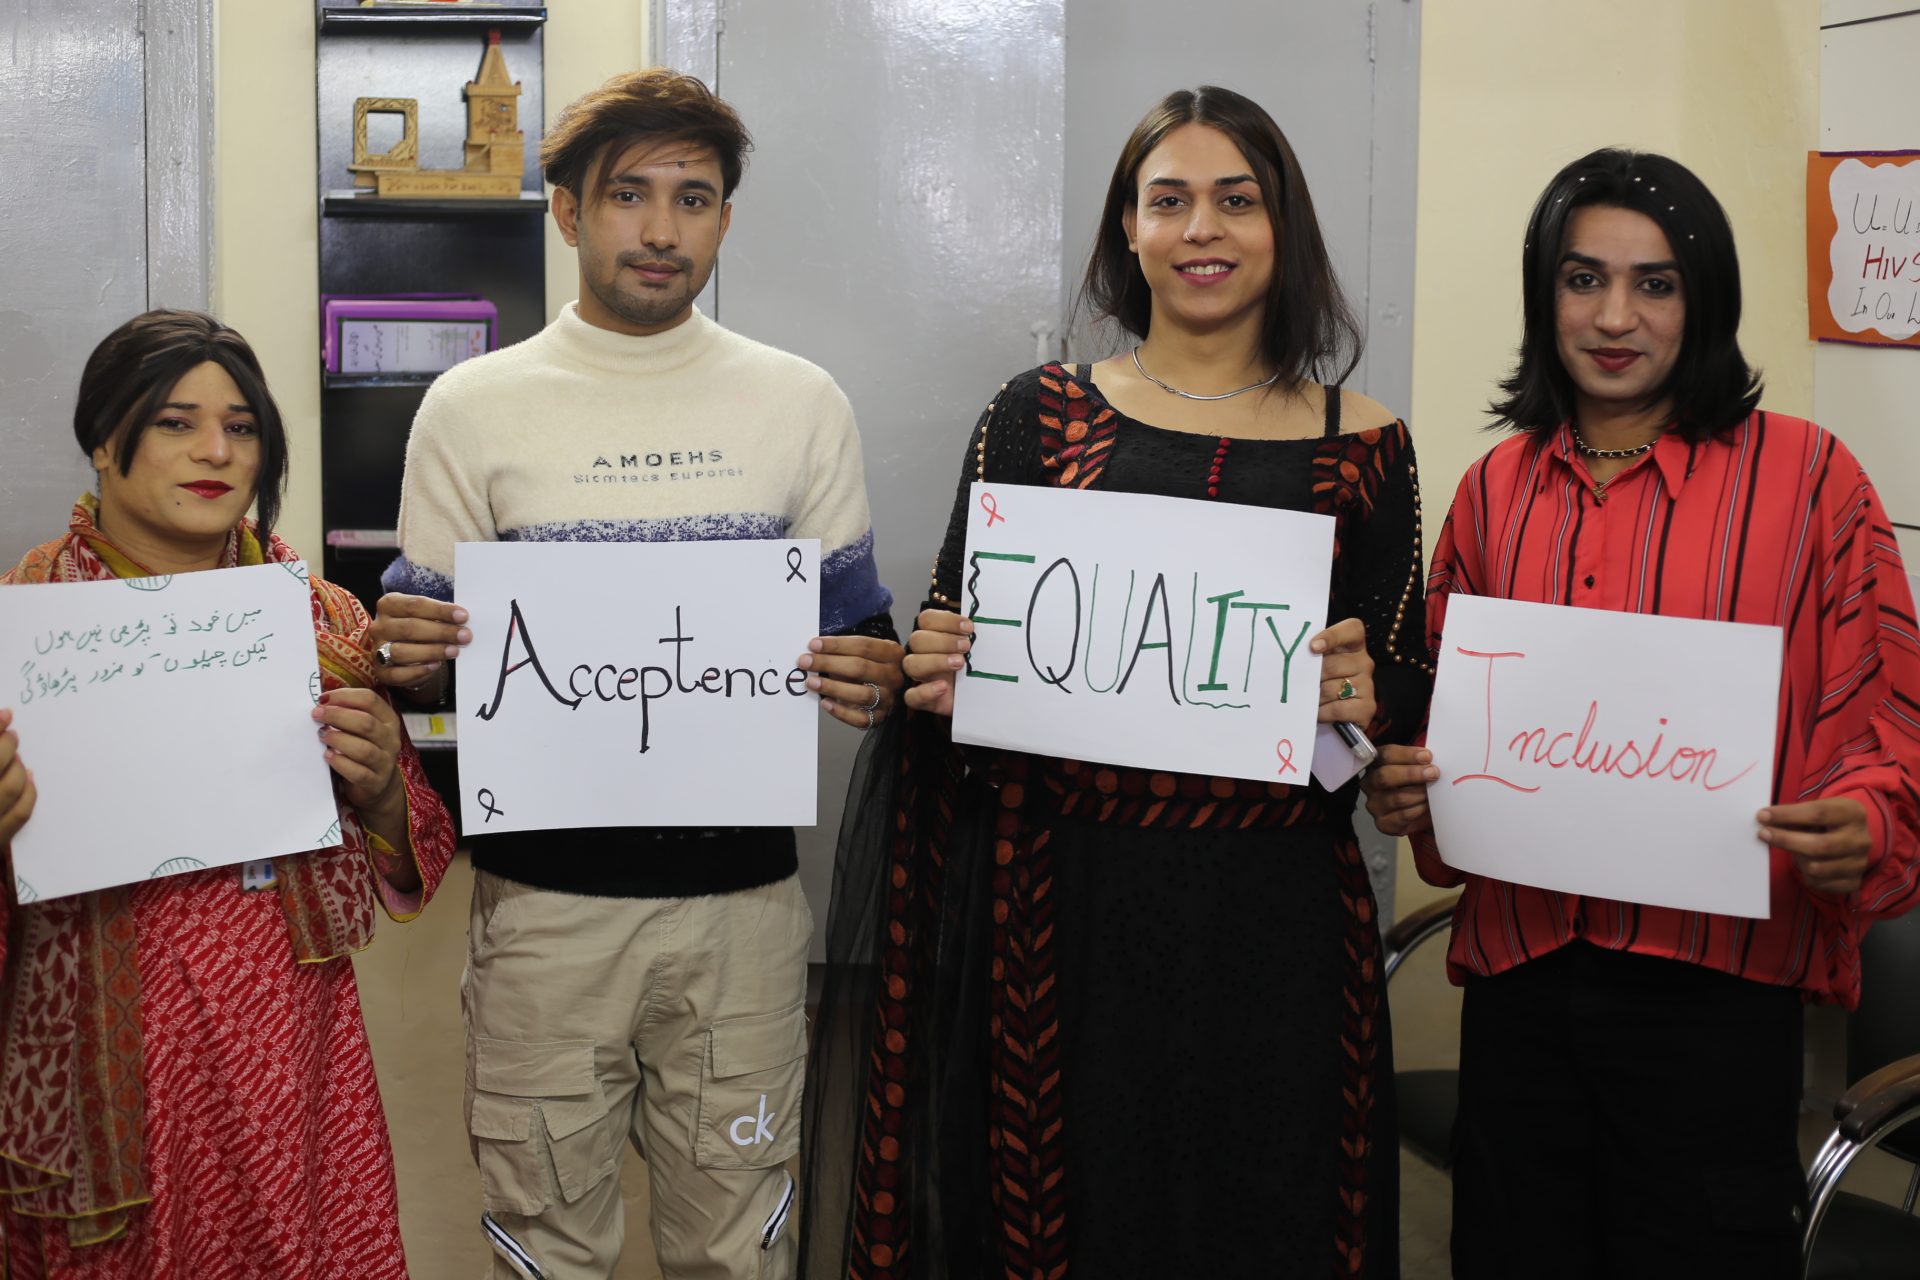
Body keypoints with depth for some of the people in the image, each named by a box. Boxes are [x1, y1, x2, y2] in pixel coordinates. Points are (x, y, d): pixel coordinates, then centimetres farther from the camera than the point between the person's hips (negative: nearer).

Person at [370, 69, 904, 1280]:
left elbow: (856, 630, 10)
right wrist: (408, 658, -17)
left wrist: (876, 683, -13)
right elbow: (431, 665, 7)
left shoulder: (801, 403, 5)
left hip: (741, 889, 1)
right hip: (543, 890, 0)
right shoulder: (474, 408, 3)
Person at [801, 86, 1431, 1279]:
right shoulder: (1038, 416, 5)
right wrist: (935, 680, -11)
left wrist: (1371, 694, -12)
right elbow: (950, 658, 10)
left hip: (1273, 914, 0)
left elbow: (1412, 691, 9)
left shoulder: (1361, 443, 5)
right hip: (1058, 901, 0)